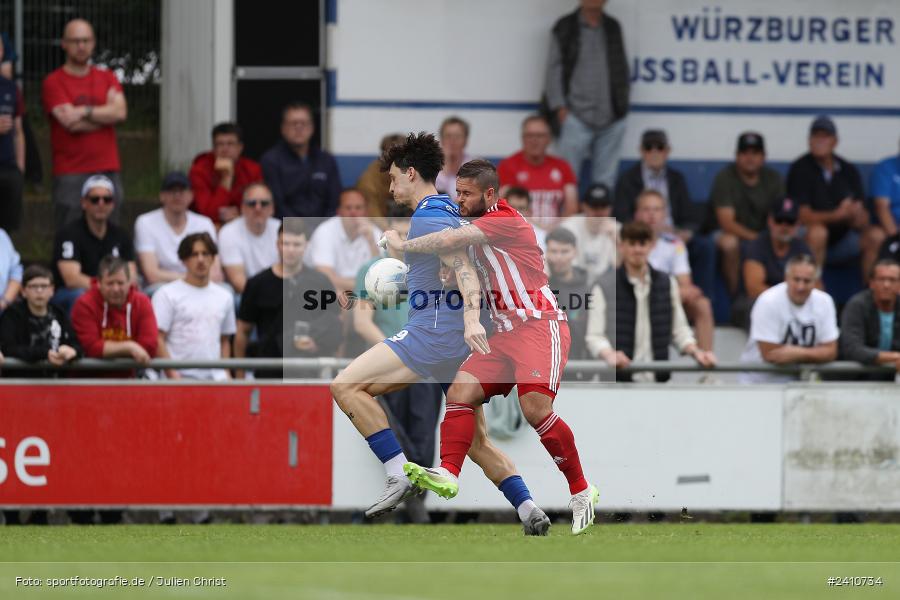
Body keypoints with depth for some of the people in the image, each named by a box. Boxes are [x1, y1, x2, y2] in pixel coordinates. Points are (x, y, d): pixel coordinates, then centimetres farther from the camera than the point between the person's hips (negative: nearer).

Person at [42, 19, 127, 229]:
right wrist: (106, 114, 0)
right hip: (70, 175, -4)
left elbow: (120, 111, -2)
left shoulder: (107, 78, 15)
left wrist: (85, 112, -11)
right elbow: (71, 124, -11)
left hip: (107, 170, 4)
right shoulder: (53, 83, 1)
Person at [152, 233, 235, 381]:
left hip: (215, 378, 4)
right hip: (182, 377, -4)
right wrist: (173, 376, -14)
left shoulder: (224, 297, 16)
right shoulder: (167, 295, 1)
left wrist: (226, 373, 7)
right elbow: (157, 340, -6)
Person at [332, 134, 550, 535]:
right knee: (477, 444, 11)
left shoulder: (428, 217, -8)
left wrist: (471, 319, -36)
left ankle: (399, 472, -20)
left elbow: (463, 268, -22)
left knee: (347, 385, -13)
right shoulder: (450, 211, 21)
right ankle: (530, 513, 0)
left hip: (435, 332, -10)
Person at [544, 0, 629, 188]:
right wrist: (560, 108, -6)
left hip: (611, 120, 3)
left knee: (605, 180, 3)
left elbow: (623, 69, 17)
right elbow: (554, 70, 2)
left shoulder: (613, 28, 14)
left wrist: (621, 105, 7)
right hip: (576, 118, -3)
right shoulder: (565, 28, 4)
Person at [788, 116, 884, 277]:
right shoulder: (800, 169, -7)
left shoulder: (849, 171, 5)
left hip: (842, 242, 4)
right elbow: (802, 215, -16)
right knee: (817, 232, -35)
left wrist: (859, 218, -25)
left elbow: (863, 219, 1)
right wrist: (837, 215, -28)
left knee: (877, 235, -17)